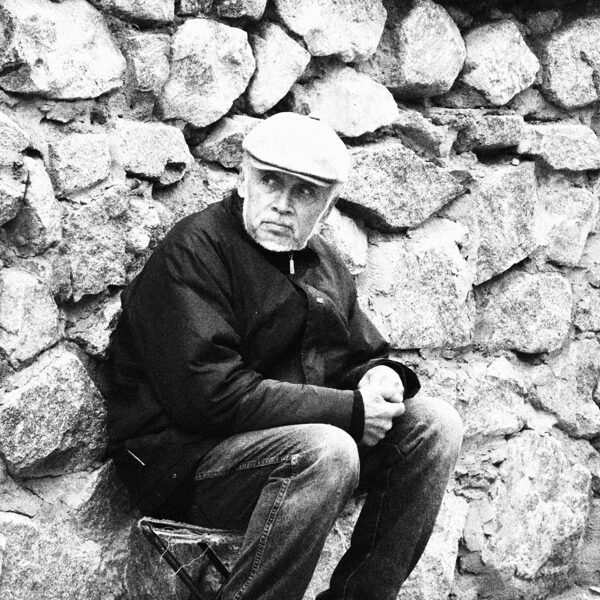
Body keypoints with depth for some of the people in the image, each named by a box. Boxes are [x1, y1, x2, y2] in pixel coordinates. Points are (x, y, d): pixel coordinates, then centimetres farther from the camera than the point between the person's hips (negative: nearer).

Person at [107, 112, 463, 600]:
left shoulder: (323, 264, 14)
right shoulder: (194, 251, -13)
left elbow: (363, 356, 22)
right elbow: (208, 394, -23)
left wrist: (381, 378, -6)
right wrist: (348, 410, -20)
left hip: (302, 439, 8)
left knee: (434, 425, -6)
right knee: (326, 450, -34)